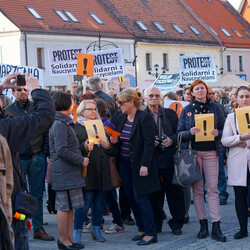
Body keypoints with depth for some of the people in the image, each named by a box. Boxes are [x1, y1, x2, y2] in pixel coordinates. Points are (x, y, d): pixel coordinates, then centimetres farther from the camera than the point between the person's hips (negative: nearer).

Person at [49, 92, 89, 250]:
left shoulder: (65, 123, 17)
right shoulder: (59, 124, -15)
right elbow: (62, 150, -21)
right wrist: (81, 160, -14)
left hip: (70, 172, 10)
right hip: (64, 173, -10)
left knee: (69, 207, 12)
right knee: (64, 207, -3)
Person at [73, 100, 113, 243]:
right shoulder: (76, 128, 2)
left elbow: (111, 150, 20)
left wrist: (108, 147, -2)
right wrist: (84, 147, -24)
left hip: (102, 171, 6)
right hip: (87, 170, -6)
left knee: (100, 201, 8)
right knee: (85, 202, -9)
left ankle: (96, 229, 22)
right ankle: (77, 231, 2)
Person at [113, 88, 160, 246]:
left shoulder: (144, 118, -13)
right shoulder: (122, 118, 9)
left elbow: (149, 143, -15)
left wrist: (144, 165, -20)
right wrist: (115, 141, -2)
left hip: (138, 165, -7)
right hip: (124, 163, 7)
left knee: (140, 198, -7)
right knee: (131, 198, 9)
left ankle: (151, 233, 0)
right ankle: (142, 229, 20)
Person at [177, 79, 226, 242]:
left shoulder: (215, 107, 6)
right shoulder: (187, 110, 6)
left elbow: (223, 129, 8)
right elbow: (179, 133, 3)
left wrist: (217, 133, -13)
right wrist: (191, 132, -16)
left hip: (211, 152, 0)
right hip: (193, 152, 1)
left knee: (213, 188, -5)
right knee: (197, 189, 3)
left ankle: (216, 227, -6)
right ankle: (203, 224, 10)